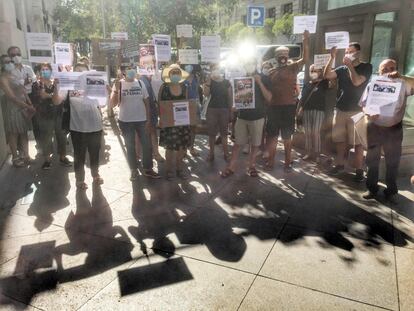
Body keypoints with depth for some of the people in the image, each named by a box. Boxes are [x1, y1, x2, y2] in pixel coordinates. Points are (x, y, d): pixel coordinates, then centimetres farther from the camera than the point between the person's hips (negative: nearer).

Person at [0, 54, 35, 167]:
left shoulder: (15, 76, 13)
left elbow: (23, 91, 11)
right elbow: (11, 96, -17)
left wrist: (31, 106, -1)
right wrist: (28, 106, -17)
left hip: (23, 108, 7)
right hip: (13, 108, -7)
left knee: (24, 132, 12)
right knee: (14, 134, 2)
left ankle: (25, 155, 21)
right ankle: (15, 158, 12)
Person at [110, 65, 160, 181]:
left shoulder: (140, 83, 2)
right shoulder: (119, 84, -4)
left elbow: (146, 102, 5)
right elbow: (113, 104, -10)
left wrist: (148, 119, 0)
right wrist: (116, 90, -24)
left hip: (142, 120, 2)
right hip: (126, 121, -2)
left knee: (147, 145, 5)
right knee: (130, 147, 9)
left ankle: (148, 169, 19)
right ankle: (134, 170, 22)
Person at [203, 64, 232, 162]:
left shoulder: (226, 82, 6)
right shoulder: (209, 81, 4)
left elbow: (230, 97, 6)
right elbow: (206, 94, -13)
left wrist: (231, 110, 2)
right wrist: (209, 81, -17)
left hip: (224, 110, 0)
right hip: (212, 109, 0)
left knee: (224, 133, 5)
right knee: (211, 133, 4)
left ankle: (226, 154, 10)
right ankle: (211, 153, 13)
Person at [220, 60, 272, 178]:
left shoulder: (264, 78, -1)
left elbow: (269, 98, -9)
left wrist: (259, 83, -18)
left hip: (257, 117, -1)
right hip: (242, 116, 1)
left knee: (255, 144, 8)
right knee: (238, 143, 3)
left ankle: (251, 166, 21)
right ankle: (231, 167, 9)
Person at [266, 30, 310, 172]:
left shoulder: (293, 67, 2)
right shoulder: (271, 71, 12)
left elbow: (305, 59, -15)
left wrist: (306, 40, -25)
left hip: (288, 107, -3)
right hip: (273, 107, 3)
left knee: (287, 137, 7)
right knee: (272, 136, 8)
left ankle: (288, 162, 18)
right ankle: (270, 161, 19)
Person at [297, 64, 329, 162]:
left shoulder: (323, 83, 3)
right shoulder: (307, 84, 15)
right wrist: (300, 108, 9)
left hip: (318, 110, -4)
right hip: (307, 110, 4)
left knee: (316, 133, -7)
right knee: (307, 133, 6)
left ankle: (317, 154, 1)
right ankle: (309, 153, 15)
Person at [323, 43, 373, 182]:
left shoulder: (366, 67, -2)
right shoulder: (342, 68, 8)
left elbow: (356, 81, -17)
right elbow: (326, 75, -5)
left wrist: (350, 65, -14)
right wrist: (332, 58, -11)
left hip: (356, 111, -4)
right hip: (340, 110, 4)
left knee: (357, 142, -3)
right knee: (340, 140, 12)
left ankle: (359, 170, 4)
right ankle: (340, 164, 26)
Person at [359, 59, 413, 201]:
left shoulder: (402, 84, -2)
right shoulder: (372, 85, 1)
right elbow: (364, 105, 0)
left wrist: (401, 77, -26)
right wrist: (369, 113, -21)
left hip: (394, 129, 0)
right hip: (374, 128, 1)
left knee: (393, 161, 9)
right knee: (372, 159, 10)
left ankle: (391, 191, 24)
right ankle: (371, 188, 25)